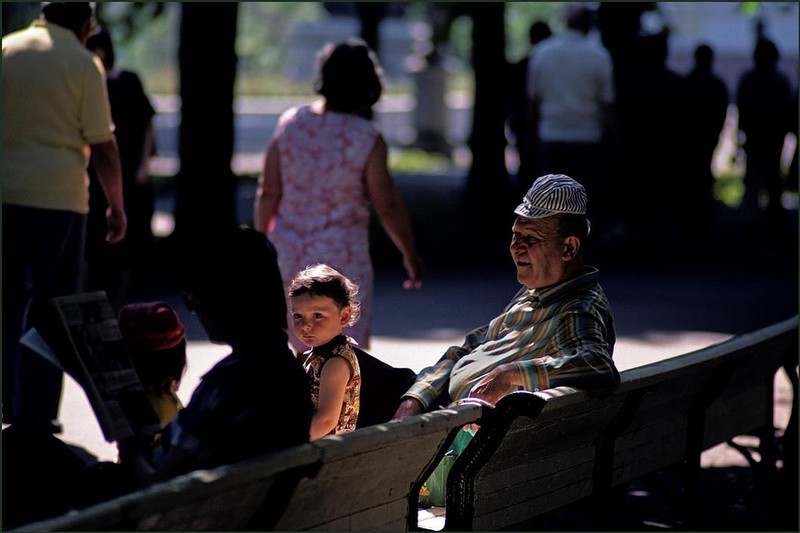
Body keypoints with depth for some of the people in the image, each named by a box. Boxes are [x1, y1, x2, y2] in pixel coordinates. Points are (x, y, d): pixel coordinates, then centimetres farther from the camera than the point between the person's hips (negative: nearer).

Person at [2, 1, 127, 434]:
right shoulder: (83, 62, -5)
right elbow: (102, 146, -6)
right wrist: (116, 206, 3)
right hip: (57, 197, -4)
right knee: (47, 305, 2)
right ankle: (35, 411, 1)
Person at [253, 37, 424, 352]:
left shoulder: (289, 124, -4)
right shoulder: (367, 139, -14)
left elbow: (268, 193, -1)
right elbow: (387, 205, -10)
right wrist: (410, 254, 2)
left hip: (290, 254, 4)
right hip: (343, 256, -4)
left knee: (306, 348, 19)